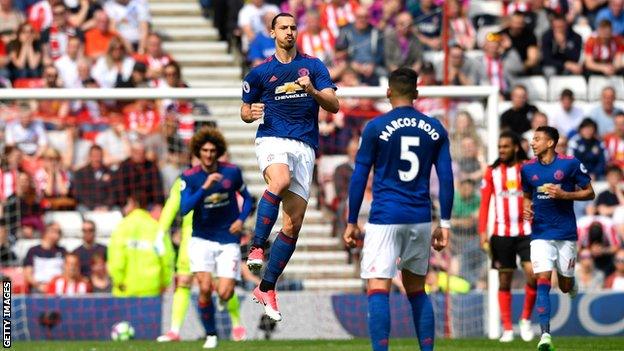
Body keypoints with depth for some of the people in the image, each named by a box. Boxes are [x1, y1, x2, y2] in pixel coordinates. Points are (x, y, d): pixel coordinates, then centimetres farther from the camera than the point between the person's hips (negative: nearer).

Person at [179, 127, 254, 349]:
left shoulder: (232, 172, -3)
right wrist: (205, 187, -30)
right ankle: (210, 335, 5)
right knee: (205, 289, -16)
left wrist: (241, 219, -5)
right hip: (202, 240, -1)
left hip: (228, 241, 1)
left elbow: (247, 198, 13)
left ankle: (225, 289, 30)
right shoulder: (189, 177, -7)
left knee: (224, 294, -10)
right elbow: (184, 209, -20)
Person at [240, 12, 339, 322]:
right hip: (272, 140, -2)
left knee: (294, 224, -3)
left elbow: (334, 106, 2)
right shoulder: (260, 72, 11)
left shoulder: (313, 66, 10)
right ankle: (257, 247, -31)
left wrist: (312, 91, -17)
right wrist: (251, 113, -5)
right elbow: (245, 111, 19)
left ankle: (267, 288, 6)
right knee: (280, 181, -38)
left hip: (304, 147, 2)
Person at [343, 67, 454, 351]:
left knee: (378, 290, -8)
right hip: (420, 219, 4)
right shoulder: (435, 130, 7)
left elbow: (359, 177, -2)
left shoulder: (376, 127, -3)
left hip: (384, 219, -4)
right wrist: (445, 224, 10)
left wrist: (351, 223, 4)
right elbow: (446, 178, 6)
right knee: (417, 291, 16)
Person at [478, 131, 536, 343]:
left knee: (532, 274, -15)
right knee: (504, 281, 2)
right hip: (502, 233, 1)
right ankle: (507, 329, 7)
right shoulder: (492, 172, 5)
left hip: (526, 232, -1)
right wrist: (483, 233, -4)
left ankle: (526, 319, 5)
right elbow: (484, 204, 4)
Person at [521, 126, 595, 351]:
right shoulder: (528, 169, 4)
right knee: (543, 282, -15)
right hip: (541, 234, 1)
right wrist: (527, 208, -2)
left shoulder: (570, 164, -6)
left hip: (566, 233, -1)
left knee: (565, 286, 8)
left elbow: (589, 193, 0)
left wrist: (564, 194, -16)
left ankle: (570, 282, 47)